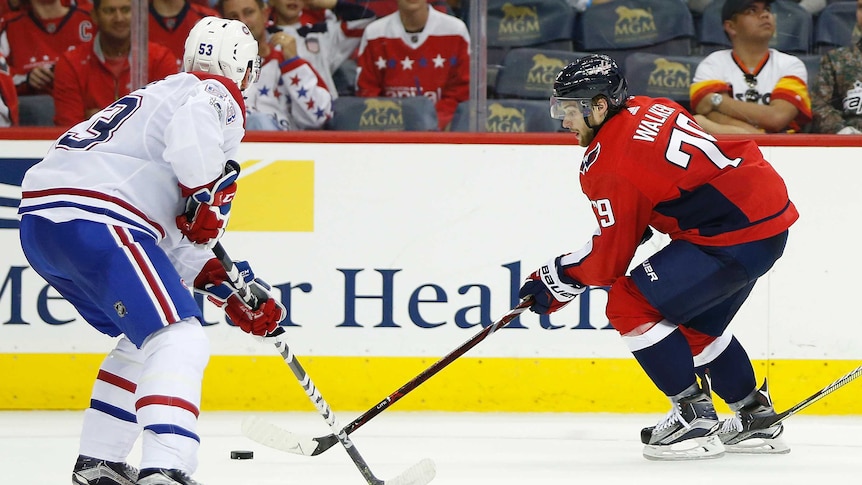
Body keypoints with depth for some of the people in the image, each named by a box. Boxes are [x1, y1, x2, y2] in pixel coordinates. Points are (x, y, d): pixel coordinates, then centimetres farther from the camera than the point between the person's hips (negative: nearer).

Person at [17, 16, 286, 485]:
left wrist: (231, 290, 25)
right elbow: (193, 126, -24)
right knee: (179, 341, -16)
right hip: (94, 218, -10)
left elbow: (178, 240, 31)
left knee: (143, 341, 27)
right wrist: (206, 196, -10)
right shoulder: (219, 95, 5)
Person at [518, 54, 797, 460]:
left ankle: (694, 418, -3)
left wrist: (556, 280, 3)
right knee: (695, 324, 25)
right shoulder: (650, 109, 12)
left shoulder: (610, 164, -13)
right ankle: (756, 420, 31)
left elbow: (610, 259, -9)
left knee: (630, 306, -7)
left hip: (735, 236, -10)